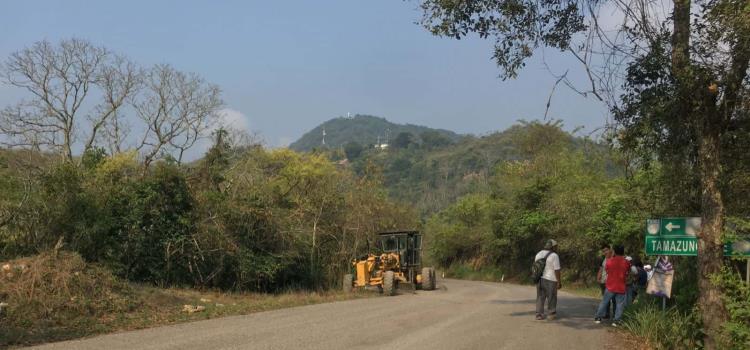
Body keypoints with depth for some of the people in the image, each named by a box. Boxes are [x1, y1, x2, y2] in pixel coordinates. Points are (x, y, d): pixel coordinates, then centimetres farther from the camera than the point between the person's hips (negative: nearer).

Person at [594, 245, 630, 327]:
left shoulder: (609, 261, -6)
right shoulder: (626, 262, -5)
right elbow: (628, 272, 9)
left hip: (610, 286, 1)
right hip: (621, 288, -1)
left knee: (604, 302, 11)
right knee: (620, 305, 5)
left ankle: (598, 317, 14)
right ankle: (616, 320, 0)